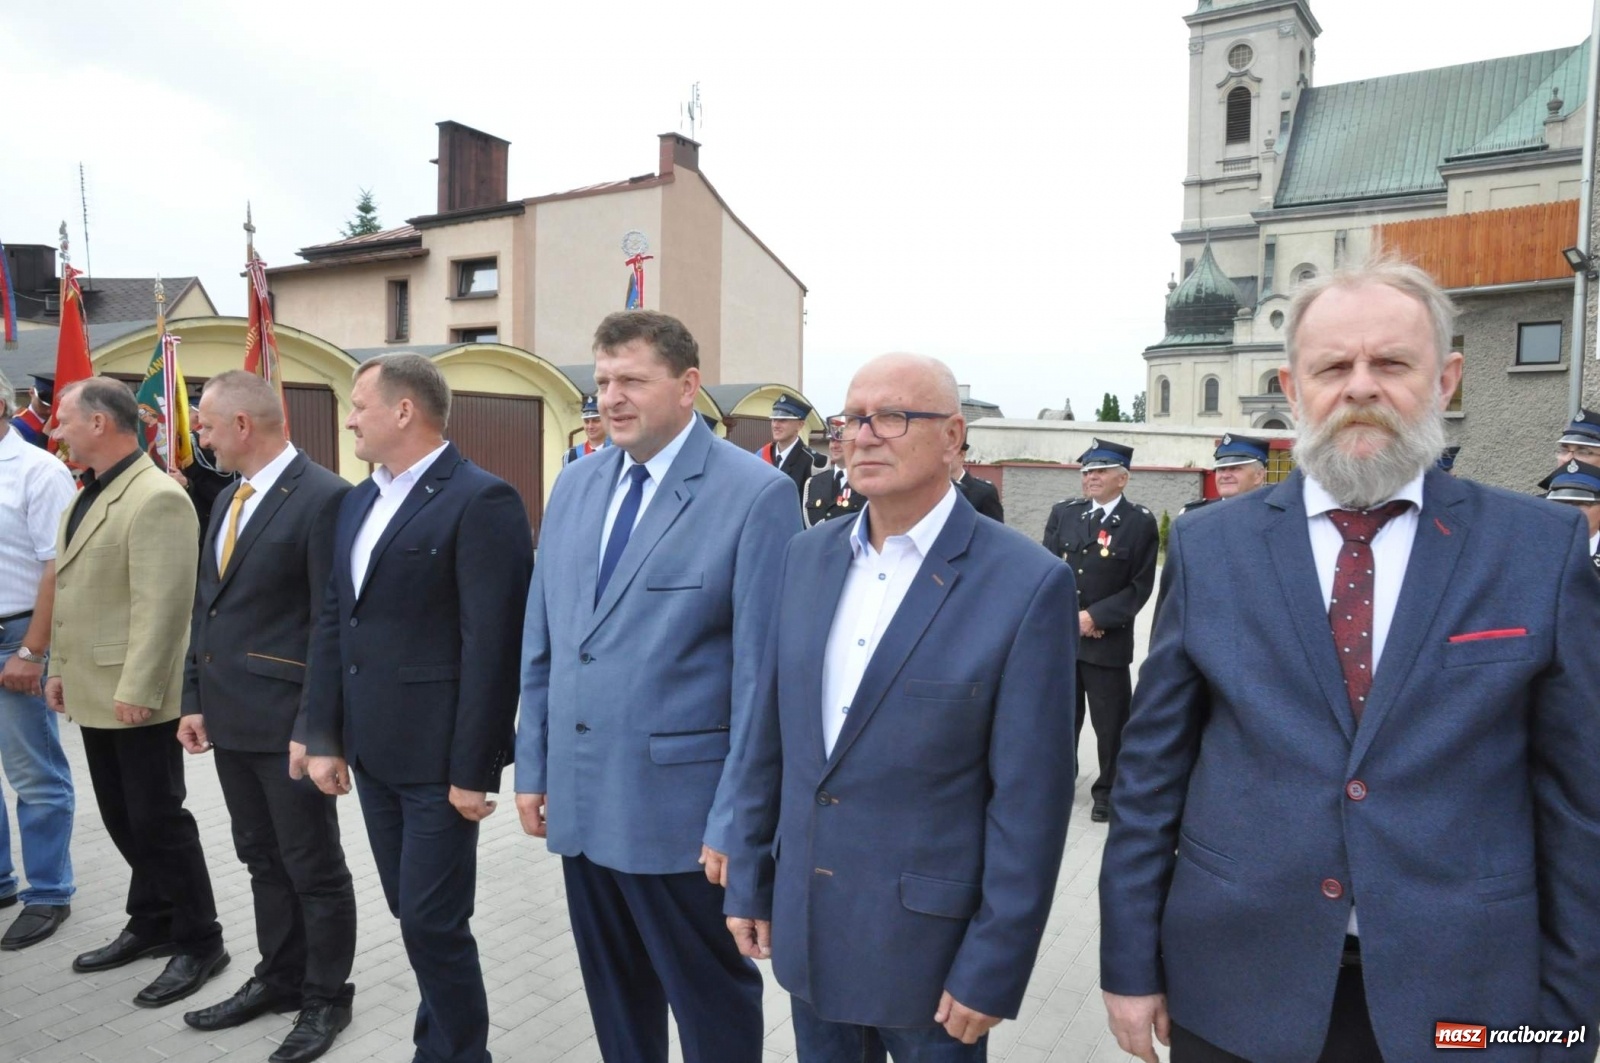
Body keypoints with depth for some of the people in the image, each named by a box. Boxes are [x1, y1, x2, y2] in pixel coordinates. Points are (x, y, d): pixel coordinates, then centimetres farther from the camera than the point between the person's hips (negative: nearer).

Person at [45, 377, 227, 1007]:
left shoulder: (156, 498, -18)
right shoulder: (89, 496, 14)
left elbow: (162, 606, -23)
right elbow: (70, 595, 20)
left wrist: (137, 690, -23)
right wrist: (61, 669, 18)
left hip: (137, 699, -9)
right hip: (94, 693, 9)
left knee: (156, 819, 0)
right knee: (122, 819, 17)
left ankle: (199, 942, 14)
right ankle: (151, 923, 32)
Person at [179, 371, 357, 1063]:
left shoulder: (323, 498, -16)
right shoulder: (228, 498, 12)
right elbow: (206, 606, 17)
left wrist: (313, 728, -18)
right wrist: (194, 698, 13)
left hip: (286, 721, -8)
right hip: (230, 718, 8)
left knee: (314, 868, 7)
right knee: (263, 860, 20)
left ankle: (325, 998, 23)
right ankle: (278, 979, 35)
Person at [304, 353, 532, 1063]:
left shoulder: (481, 501, -14)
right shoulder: (358, 501, 12)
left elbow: (492, 645, -18)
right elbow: (333, 623, 13)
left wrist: (473, 769, -18)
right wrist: (325, 736, 9)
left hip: (436, 755, -8)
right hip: (373, 750, 8)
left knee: (433, 920, 0)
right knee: (412, 913, 17)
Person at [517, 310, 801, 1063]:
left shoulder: (757, 494, -13)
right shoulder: (574, 485, 8)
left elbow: (762, 674, -14)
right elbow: (541, 643, 12)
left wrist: (736, 821, -14)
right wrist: (532, 766, 10)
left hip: (682, 809, -5)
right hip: (579, 800, 6)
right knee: (614, 1000, 22)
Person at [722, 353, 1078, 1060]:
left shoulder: (1027, 584, -16)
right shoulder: (808, 556, 1)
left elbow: (1029, 800, -14)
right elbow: (769, 736, 6)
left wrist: (991, 970, -11)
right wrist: (749, 882, 9)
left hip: (930, 944, -4)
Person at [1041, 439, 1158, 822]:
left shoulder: (1140, 523, -4)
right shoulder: (1062, 514, 6)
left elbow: (1140, 587, -8)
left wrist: (1095, 617, -14)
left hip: (1109, 640, -3)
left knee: (1111, 722, 5)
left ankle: (1108, 791, 22)